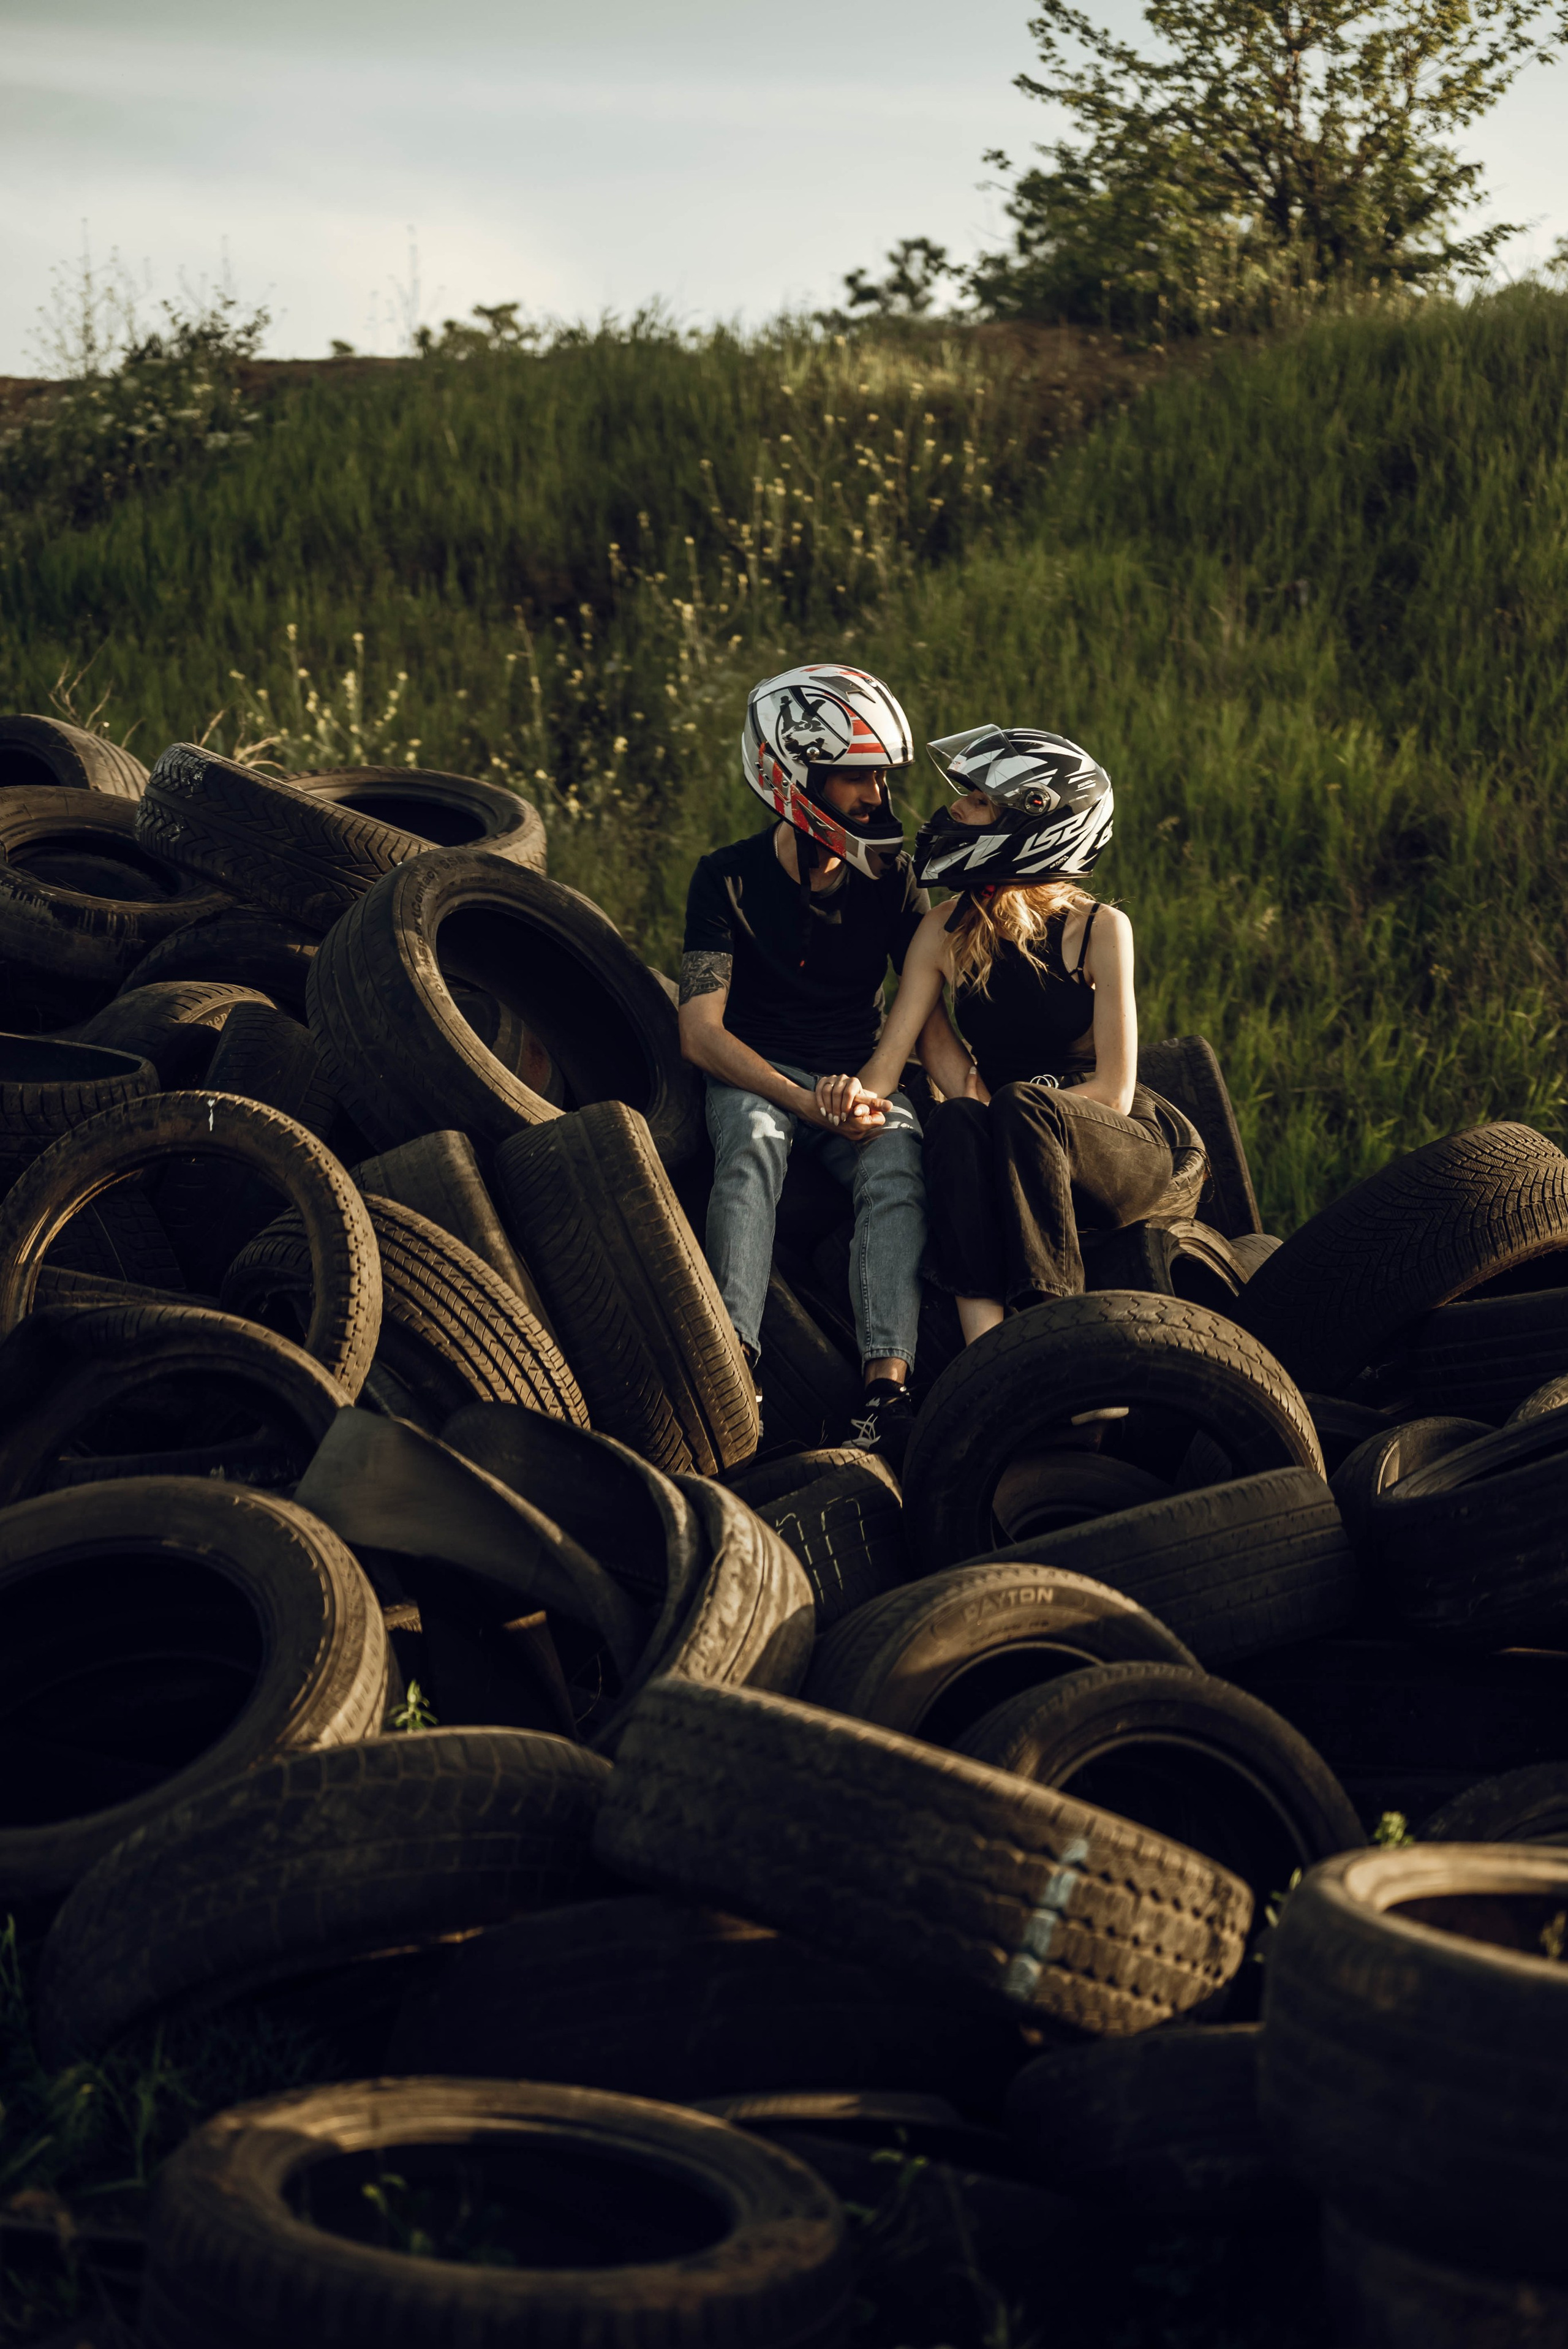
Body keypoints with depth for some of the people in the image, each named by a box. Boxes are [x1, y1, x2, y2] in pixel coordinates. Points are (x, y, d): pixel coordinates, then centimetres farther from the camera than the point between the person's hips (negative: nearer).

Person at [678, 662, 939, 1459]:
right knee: (752, 1138, -37)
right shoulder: (730, 879, -4)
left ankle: (887, 1391, -45)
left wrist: (873, 1089, -20)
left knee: (898, 1155, -32)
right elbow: (701, 1033, -11)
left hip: (860, 1076, 2)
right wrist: (806, 1101, -24)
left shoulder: (891, 880, 5)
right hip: (754, 1078, -2)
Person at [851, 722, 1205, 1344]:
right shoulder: (945, 932, 4)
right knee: (953, 1122, -31)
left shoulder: (1099, 929, -8)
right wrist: (857, 1094, -25)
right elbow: (891, 1053, -3)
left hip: (1137, 1155, -3)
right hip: (1024, 1159, 3)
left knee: (1022, 1108, -34)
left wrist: (1010, 1108, -18)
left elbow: (1112, 1092, -11)